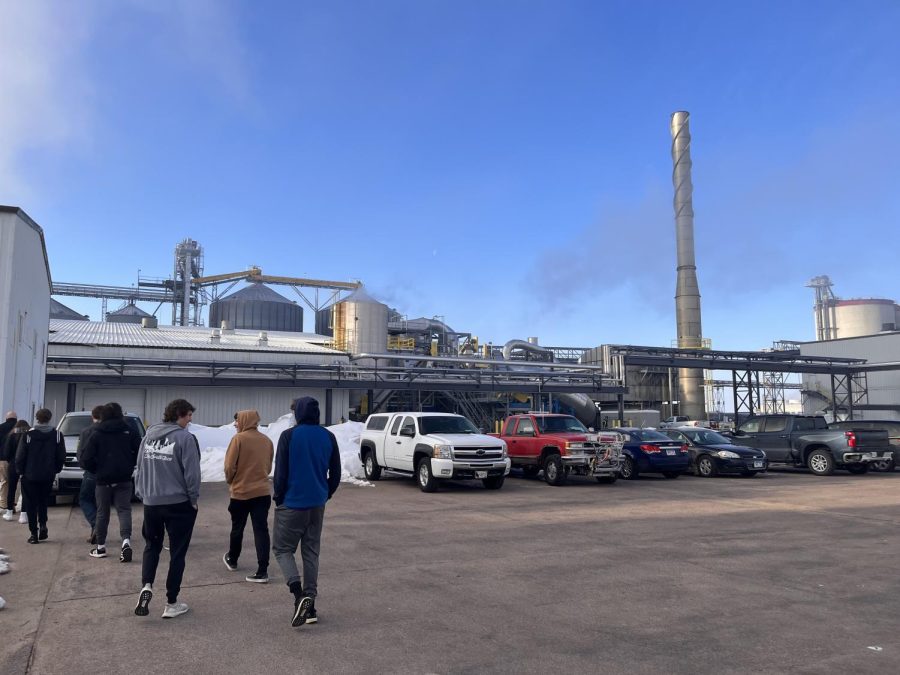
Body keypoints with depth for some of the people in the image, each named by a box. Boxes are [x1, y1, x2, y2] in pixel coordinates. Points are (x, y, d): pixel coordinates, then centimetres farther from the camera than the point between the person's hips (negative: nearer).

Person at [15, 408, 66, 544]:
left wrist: (20, 471, 6)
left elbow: (20, 456, -7)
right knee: (43, 502, 20)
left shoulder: (28, 435, -9)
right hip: (48, 476, 2)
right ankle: (43, 525, 2)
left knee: (31, 504, 6)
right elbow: (61, 457, 0)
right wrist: (55, 470, 12)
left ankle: (34, 533, 4)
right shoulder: (57, 435, -2)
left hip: (30, 475, -2)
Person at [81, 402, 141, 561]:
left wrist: (96, 471, 11)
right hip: (124, 479, 0)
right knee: (124, 510, 2)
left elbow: (86, 458, -5)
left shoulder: (97, 434, -1)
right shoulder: (129, 432, 1)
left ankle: (100, 547, 20)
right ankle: (126, 541, -19)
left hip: (103, 480, 0)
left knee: (102, 513, 12)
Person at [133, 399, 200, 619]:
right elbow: (191, 473, -15)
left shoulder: (149, 436, 3)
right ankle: (171, 603, 14)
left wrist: (142, 492, 18)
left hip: (151, 502, 5)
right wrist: (193, 499, -1)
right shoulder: (185, 438, -15)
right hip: (179, 504, -5)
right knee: (177, 552, 8)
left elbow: (140, 467, 8)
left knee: (151, 546, 22)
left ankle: (146, 586, 1)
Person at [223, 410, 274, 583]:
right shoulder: (266, 440, 3)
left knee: (237, 528, 17)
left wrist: (230, 481, 8)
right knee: (261, 530, 1)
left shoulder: (239, 438, -11)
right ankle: (262, 571, -4)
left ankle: (232, 560, 38)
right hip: (262, 492, 3)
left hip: (241, 492, -3)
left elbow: (229, 466, -10)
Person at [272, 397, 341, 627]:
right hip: (317, 504, 5)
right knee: (311, 552, 13)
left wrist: (279, 498, 3)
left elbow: (280, 472, -11)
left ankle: (299, 594, -10)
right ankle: (310, 603, 13)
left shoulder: (289, 435, -12)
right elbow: (335, 473, 6)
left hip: (292, 503, -4)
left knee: (282, 549, 9)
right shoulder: (329, 437, 2)